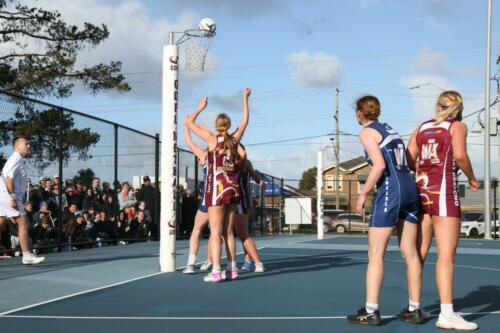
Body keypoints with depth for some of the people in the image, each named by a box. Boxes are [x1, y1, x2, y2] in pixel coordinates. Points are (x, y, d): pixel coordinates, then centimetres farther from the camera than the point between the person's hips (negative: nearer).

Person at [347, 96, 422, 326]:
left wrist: (363, 194, -7)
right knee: (410, 253, 9)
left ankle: (371, 312, -2)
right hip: (410, 189, 8)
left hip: (389, 191, -7)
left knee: (375, 254, -3)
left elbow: (379, 166, -14)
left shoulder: (367, 132, -2)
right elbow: (405, 163, 16)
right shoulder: (390, 130, 20)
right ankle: (414, 310, 13)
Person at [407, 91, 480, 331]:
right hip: (443, 191, -5)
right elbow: (459, 155, -14)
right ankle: (446, 315, -10)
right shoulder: (457, 126, 3)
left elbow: (408, 160, 7)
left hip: (421, 191, 6)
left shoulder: (422, 127, 15)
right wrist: (472, 178, 1)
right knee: (446, 255, -7)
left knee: (419, 254, 12)